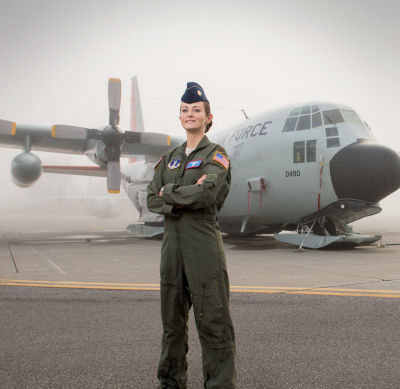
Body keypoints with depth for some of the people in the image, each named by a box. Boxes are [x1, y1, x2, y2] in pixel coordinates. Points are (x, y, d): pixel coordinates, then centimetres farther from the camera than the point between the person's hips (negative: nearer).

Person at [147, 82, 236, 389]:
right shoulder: (171, 158, 16)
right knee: (172, 319, 15)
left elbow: (206, 194, -20)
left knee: (213, 320, -2)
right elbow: (152, 200, 7)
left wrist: (169, 193, -7)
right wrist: (183, 198, -11)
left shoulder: (216, 155, -1)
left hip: (203, 246, -6)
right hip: (172, 244, 6)